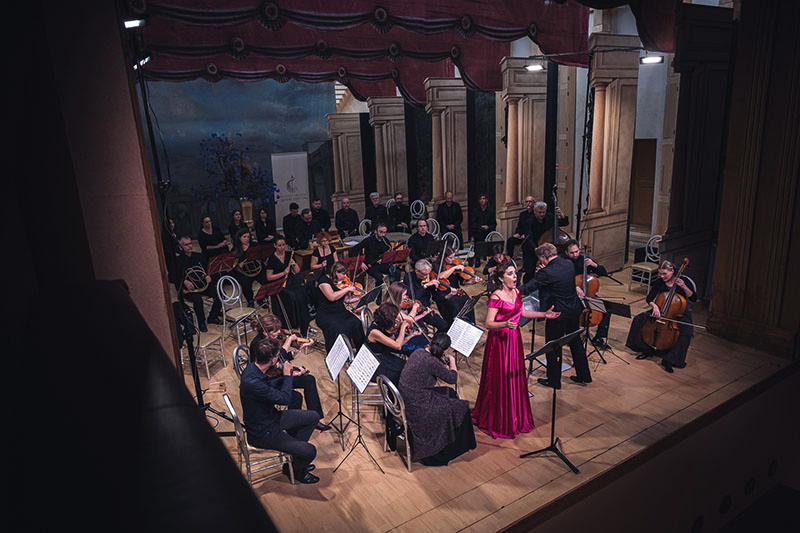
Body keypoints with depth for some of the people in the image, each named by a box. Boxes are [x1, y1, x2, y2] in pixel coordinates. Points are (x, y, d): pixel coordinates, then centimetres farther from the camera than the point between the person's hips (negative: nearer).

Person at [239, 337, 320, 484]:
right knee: (310, 451, -13)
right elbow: (285, 398, -28)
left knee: (313, 417, 13)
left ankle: (295, 452, 26)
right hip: (262, 433, -9)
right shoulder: (252, 382, -36)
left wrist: (285, 375, 1)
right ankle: (294, 469, 20)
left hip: (271, 416, 9)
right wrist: (287, 375, -14)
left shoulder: (254, 368, -6)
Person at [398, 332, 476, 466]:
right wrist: (452, 361, 3)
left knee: (449, 393, 22)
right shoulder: (431, 362, -25)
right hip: (416, 408, -9)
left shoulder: (418, 352, 0)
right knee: (461, 407, 5)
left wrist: (444, 365, 7)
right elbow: (453, 379, -12)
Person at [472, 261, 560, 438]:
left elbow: (522, 312, 20)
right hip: (499, 341, -7)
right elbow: (488, 324, -21)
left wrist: (544, 314, 14)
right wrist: (505, 324, -38)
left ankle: (514, 416, 32)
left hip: (514, 338, 8)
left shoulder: (516, 292, 5)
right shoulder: (496, 297, -19)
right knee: (500, 380, 1)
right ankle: (498, 421, 17)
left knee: (515, 377, 15)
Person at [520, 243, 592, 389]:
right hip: (574, 310, 8)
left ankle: (554, 381, 20)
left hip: (557, 313, -8)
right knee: (576, 342, 21)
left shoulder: (547, 272, -24)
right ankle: (584, 376, 34)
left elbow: (529, 287, -16)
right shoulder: (569, 264, -1)